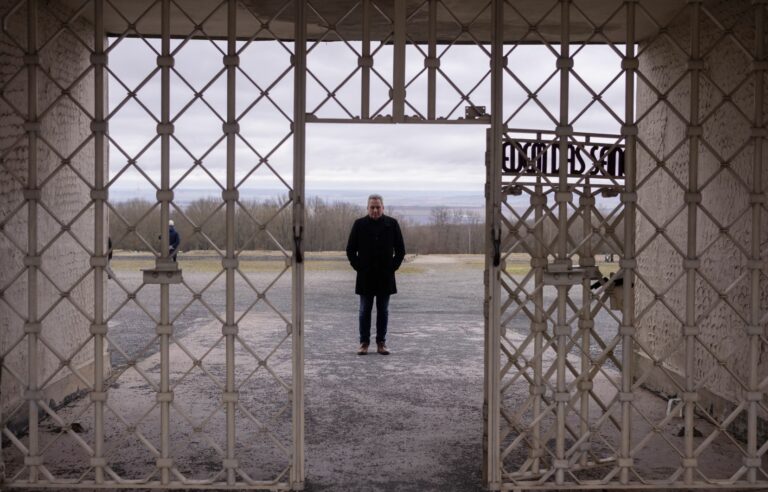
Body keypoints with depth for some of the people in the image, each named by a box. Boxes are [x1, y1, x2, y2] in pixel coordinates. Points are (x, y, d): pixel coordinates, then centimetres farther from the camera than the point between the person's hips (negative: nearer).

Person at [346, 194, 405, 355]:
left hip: (385, 277, 1)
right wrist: (358, 266, -2)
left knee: (383, 311, 6)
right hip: (365, 277, 0)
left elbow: (401, 250, 8)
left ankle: (381, 342, 13)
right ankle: (364, 342, 11)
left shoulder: (392, 224, 3)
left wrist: (393, 267, 0)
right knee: (364, 310, 3)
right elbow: (350, 250, 7)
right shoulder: (359, 224, 1)